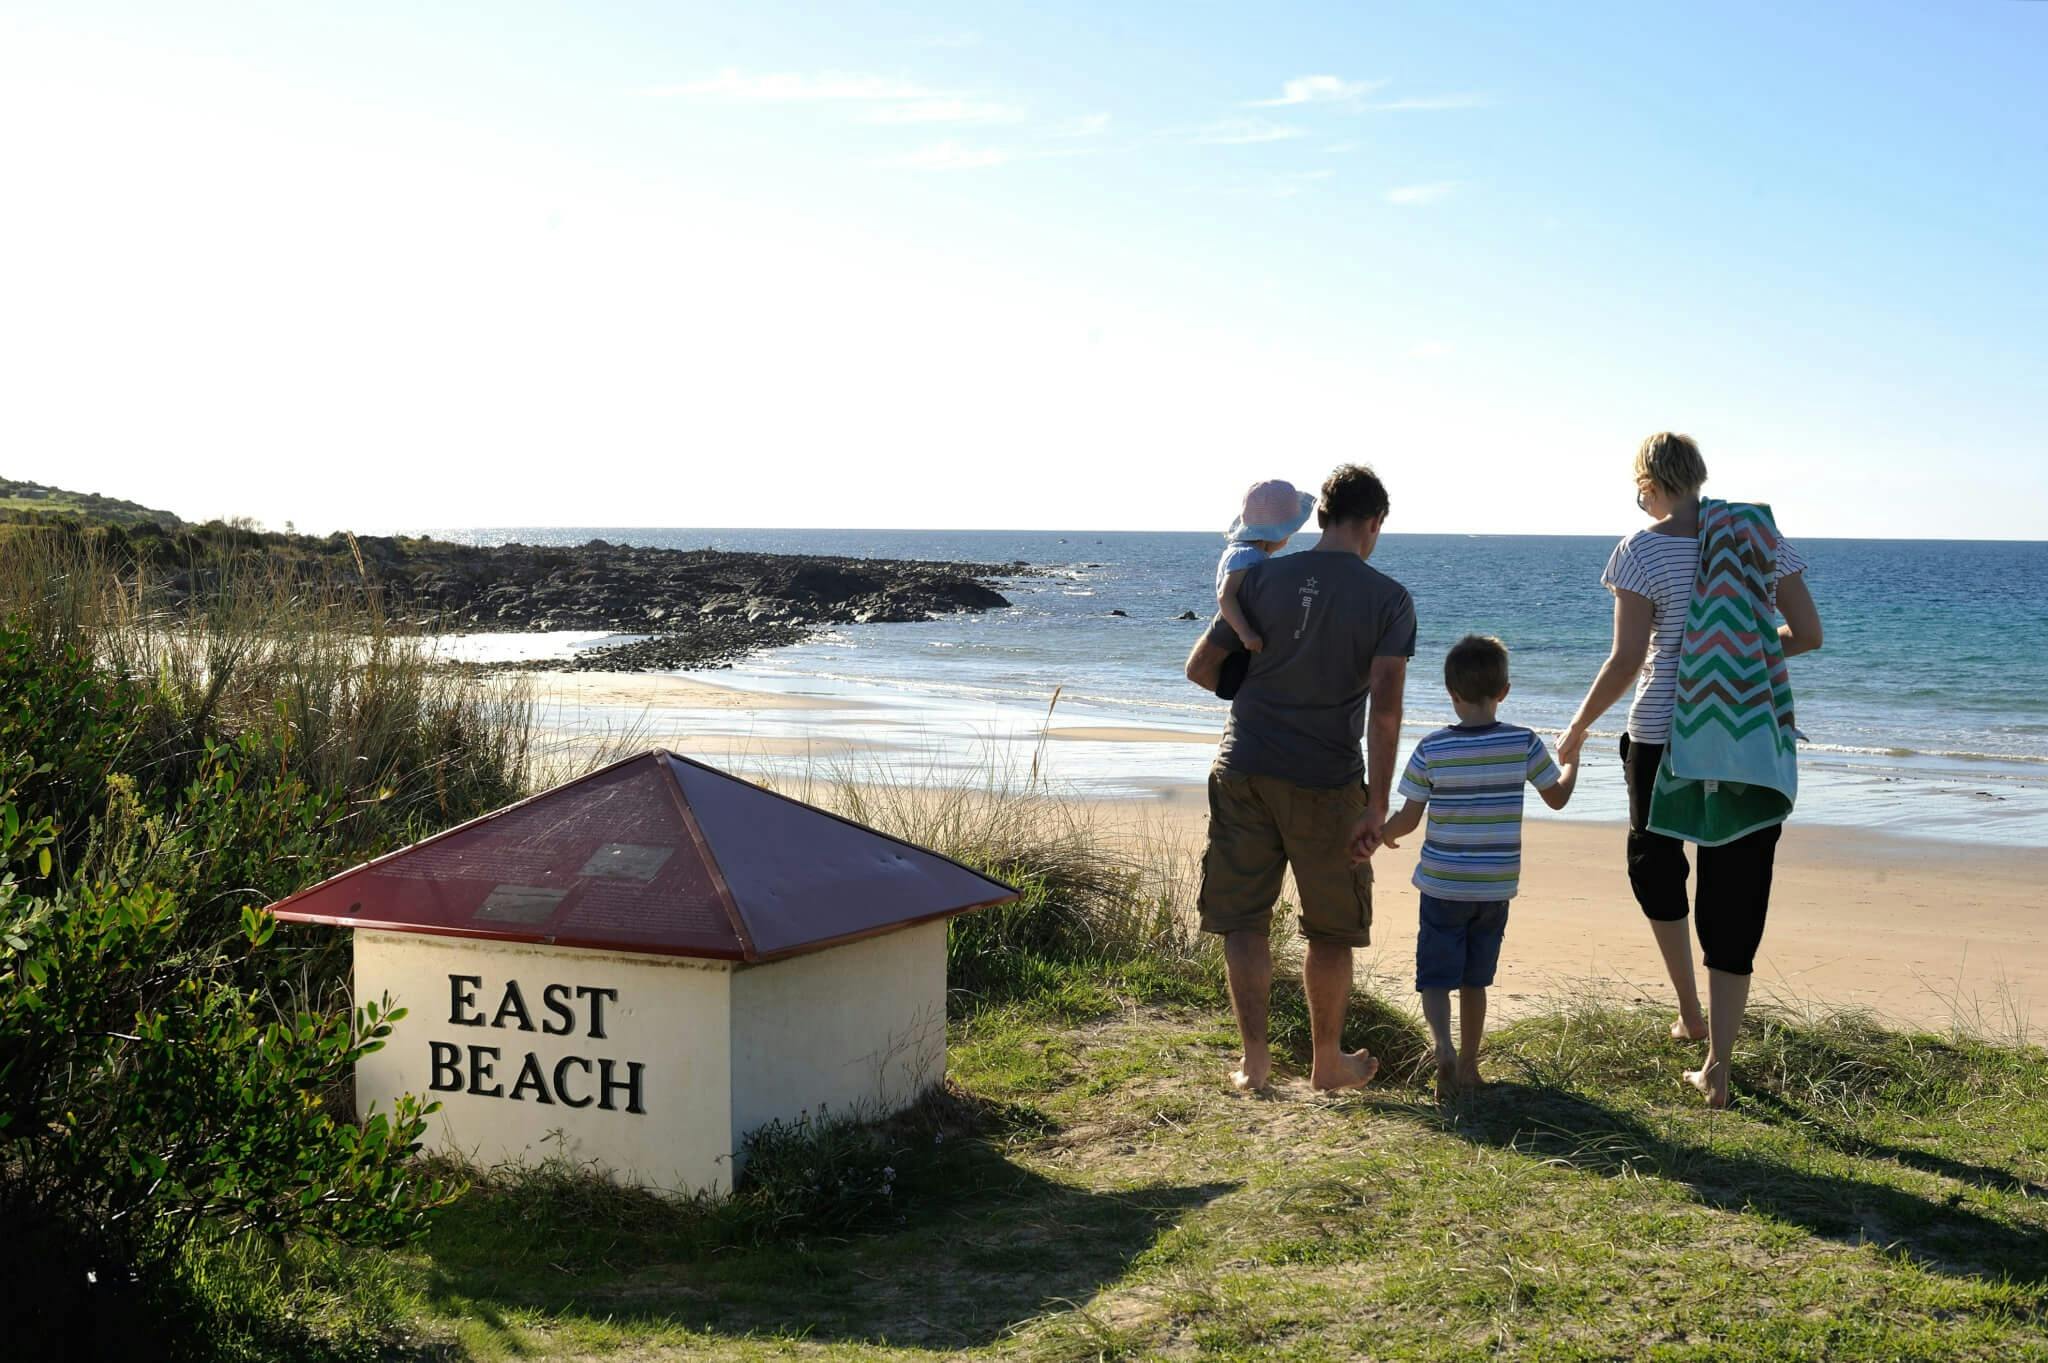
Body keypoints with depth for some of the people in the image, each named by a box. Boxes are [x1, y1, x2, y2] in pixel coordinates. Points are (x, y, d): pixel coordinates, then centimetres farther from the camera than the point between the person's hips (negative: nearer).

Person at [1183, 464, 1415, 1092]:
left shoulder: (1263, 577, 1)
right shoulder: (1389, 599, -5)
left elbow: (1200, 668, 4)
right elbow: (1384, 707, -15)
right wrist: (1377, 806, -11)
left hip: (1244, 769, 2)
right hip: (1327, 782, -1)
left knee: (1243, 917, 10)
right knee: (1331, 929, 13)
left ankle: (1255, 1058, 7)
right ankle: (1328, 1061, 25)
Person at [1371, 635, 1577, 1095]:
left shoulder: (1431, 750, -10)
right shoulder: (1524, 744, -6)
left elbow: (1408, 819, -5)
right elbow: (1557, 797, 8)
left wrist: (1381, 835, 17)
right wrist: (1573, 759, 28)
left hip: (1443, 885, -2)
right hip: (1496, 887, 2)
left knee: (1435, 977, 5)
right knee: (1474, 980, 16)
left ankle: (1443, 1044, -19)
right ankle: (1468, 1064, 23)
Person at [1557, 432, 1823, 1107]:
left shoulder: (1643, 550, -7)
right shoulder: (1762, 533, 4)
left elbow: (1627, 659, -12)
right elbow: (1808, 634, 4)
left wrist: (1578, 728, 0)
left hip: (1667, 733, -3)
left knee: (1655, 859, 25)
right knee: (1734, 897, 4)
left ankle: (1689, 1011, 27)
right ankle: (1717, 1064, 3)